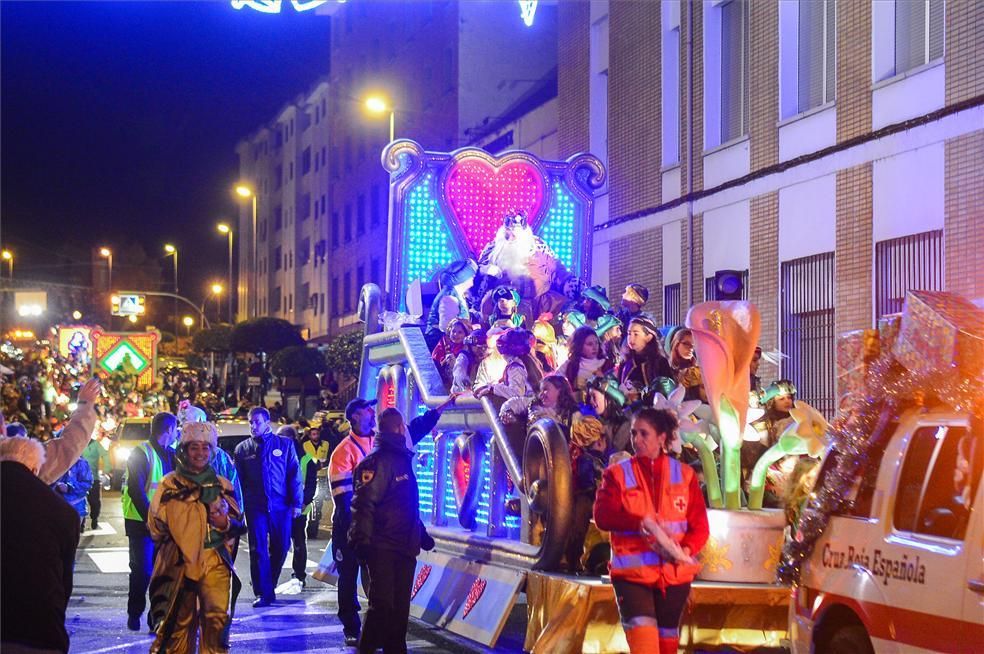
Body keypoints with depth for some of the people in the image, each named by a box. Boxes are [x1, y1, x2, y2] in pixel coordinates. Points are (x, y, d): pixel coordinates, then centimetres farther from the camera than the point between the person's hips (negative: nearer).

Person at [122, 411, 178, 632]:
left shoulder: (170, 454, 12)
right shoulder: (141, 453, -9)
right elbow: (135, 490, -16)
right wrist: (149, 517, -21)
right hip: (141, 522, -6)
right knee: (143, 570, -2)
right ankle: (134, 615, 15)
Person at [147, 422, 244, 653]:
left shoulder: (222, 485, 14)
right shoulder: (170, 484, 6)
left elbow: (238, 523, 17)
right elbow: (156, 525, 8)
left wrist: (225, 523, -3)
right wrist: (176, 539, -2)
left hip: (215, 561, 2)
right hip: (179, 562, -2)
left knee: (218, 617, -11)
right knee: (180, 620, 1)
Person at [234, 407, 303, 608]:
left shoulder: (284, 445, 6)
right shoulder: (242, 449, 9)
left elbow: (295, 475, 4)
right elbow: (238, 480, 10)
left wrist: (296, 502, -3)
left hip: (280, 506, 0)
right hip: (255, 507, 0)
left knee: (280, 548, 4)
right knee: (258, 550, -3)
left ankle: (269, 586, 22)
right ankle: (262, 593, 0)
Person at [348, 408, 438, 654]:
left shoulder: (402, 458, 17)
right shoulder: (377, 461, -11)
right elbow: (364, 504, -19)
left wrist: (421, 534, 29)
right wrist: (363, 540, -25)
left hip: (405, 548, 9)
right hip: (383, 548, -9)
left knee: (400, 605, 11)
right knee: (382, 604, -10)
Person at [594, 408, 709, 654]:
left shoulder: (684, 474, 6)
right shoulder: (617, 473, 3)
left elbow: (700, 523, 2)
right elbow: (602, 515, -10)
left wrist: (687, 549, -19)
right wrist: (640, 522, -25)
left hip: (675, 570, 2)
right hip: (632, 569, -2)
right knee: (642, 632, -19)